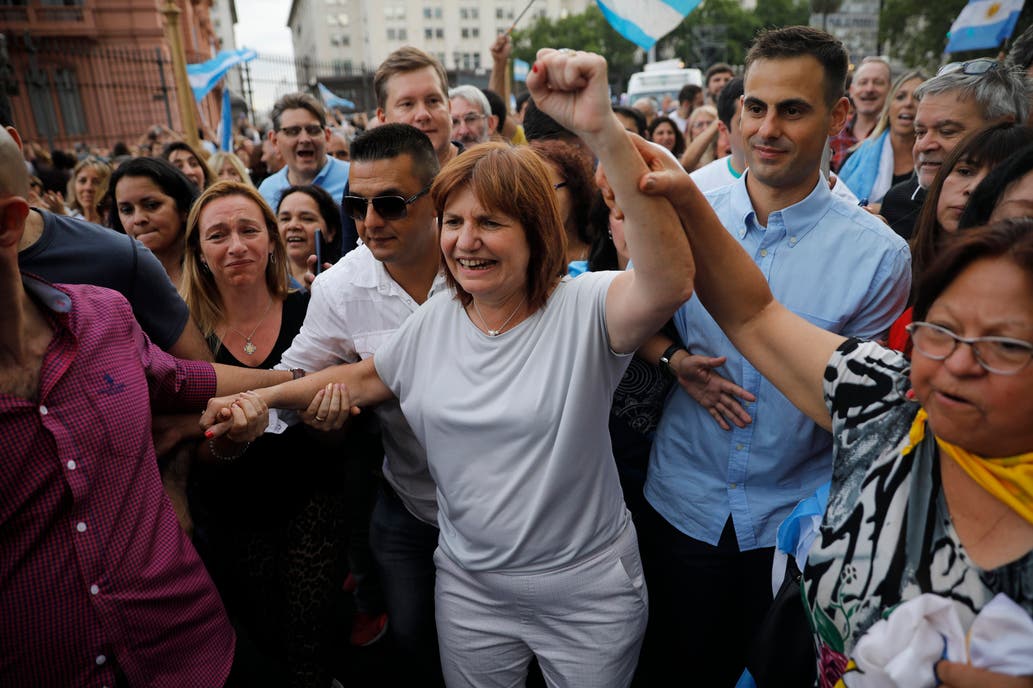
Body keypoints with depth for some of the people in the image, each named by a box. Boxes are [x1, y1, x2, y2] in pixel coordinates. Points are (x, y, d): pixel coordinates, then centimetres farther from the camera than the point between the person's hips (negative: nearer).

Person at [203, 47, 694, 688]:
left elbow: (670, 282, -40)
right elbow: (368, 377, 12)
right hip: (469, 585, 4)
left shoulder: (584, 309, -20)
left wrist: (604, 131, -49)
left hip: (588, 593, -3)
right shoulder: (434, 320, -3)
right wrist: (262, 397, 7)